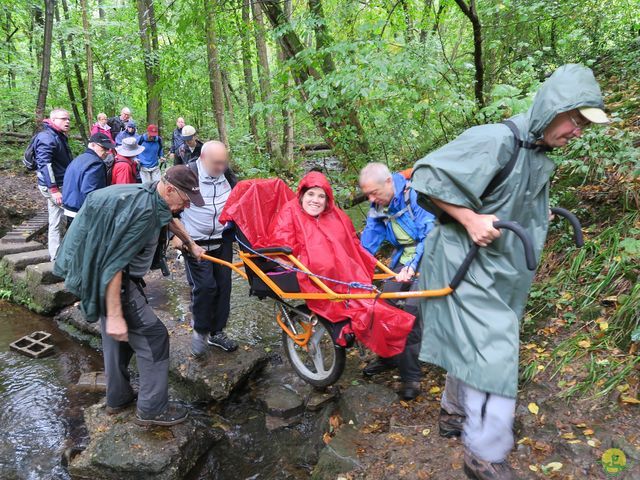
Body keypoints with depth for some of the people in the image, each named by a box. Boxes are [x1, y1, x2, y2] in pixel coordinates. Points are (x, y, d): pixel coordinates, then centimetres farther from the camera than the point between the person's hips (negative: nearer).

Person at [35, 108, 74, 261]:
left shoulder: (59, 137, 15)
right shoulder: (47, 137, -17)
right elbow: (44, 164, -25)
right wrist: (54, 189, -29)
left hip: (62, 183, 10)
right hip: (54, 185, -10)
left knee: (57, 221, 16)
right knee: (57, 222, -6)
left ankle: (57, 254, 26)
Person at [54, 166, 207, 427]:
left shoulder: (150, 196, 2)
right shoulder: (142, 211, -28)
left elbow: (169, 219, 27)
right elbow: (114, 264, -29)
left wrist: (191, 244, 39)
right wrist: (114, 315, -27)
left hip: (105, 278, 10)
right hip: (115, 282, -10)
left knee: (117, 337, 20)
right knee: (153, 337, -4)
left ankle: (118, 398, 37)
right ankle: (151, 408, 7)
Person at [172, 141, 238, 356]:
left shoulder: (227, 175, 0)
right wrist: (176, 234, -13)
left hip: (222, 241, 5)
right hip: (196, 243, -5)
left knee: (223, 286, 7)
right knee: (204, 286, -12)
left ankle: (217, 332, 22)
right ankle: (200, 330, 11)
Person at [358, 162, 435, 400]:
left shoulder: (415, 195, -23)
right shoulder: (378, 206, 0)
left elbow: (429, 234, -27)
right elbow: (368, 241, 4)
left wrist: (413, 265, -33)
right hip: (404, 258, 7)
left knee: (411, 309, -17)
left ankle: (411, 375, -6)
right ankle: (387, 356, 25)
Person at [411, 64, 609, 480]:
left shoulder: (540, 159, 9)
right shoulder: (495, 141, -21)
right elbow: (427, 177, -22)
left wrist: (537, 219, 10)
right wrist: (470, 219, -26)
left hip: (495, 270, 9)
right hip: (467, 266, -9)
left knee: (470, 347, 20)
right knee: (493, 355, -7)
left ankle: (456, 413, 40)